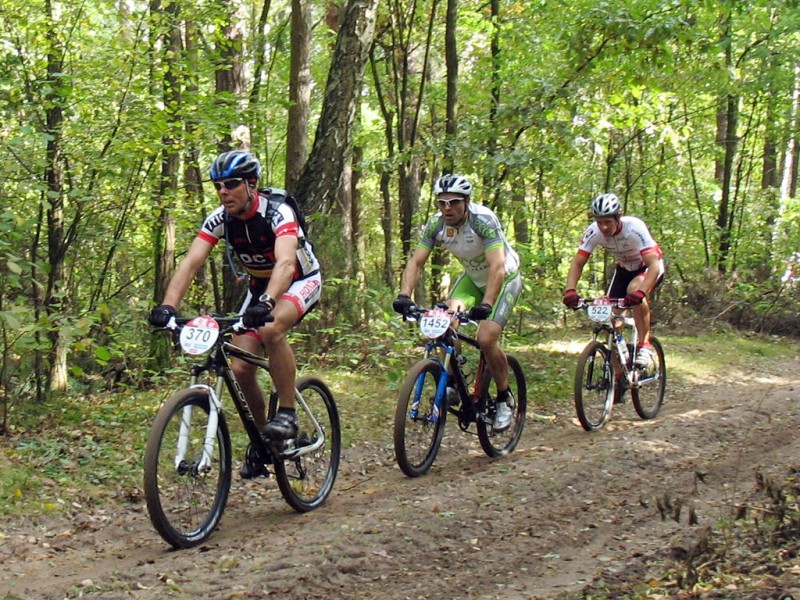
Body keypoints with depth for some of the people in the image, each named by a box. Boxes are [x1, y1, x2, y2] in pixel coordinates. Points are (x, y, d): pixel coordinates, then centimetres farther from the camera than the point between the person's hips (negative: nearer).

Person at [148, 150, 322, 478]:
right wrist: (167, 306, -40)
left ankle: (287, 414, -23)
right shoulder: (219, 218, -14)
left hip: (302, 281, -6)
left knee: (270, 329, -37)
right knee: (240, 368, -8)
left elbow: (286, 263, -45)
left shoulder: (277, 212, -30)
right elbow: (190, 262, -23)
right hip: (260, 287, 6)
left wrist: (265, 304, -63)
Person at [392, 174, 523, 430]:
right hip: (472, 277, 5)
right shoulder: (436, 224, -17)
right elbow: (416, 262, -19)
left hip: (504, 278, -5)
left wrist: (486, 304, -52)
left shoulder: (484, 220, -32)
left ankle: (505, 398, 2)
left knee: (486, 339, -19)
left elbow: (497, 267, -40)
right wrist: (404, 295, -35)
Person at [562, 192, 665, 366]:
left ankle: (645, 345, -22)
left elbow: (654, 265, -42)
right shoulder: (593, 232, -24)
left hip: (649, 267, -5)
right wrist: (570, 291, -39)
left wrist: (641, 292, -58)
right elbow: (577, 263, -21)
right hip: (624, 269, 5)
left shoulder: (635, 228, -35)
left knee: (634, 289, -36)